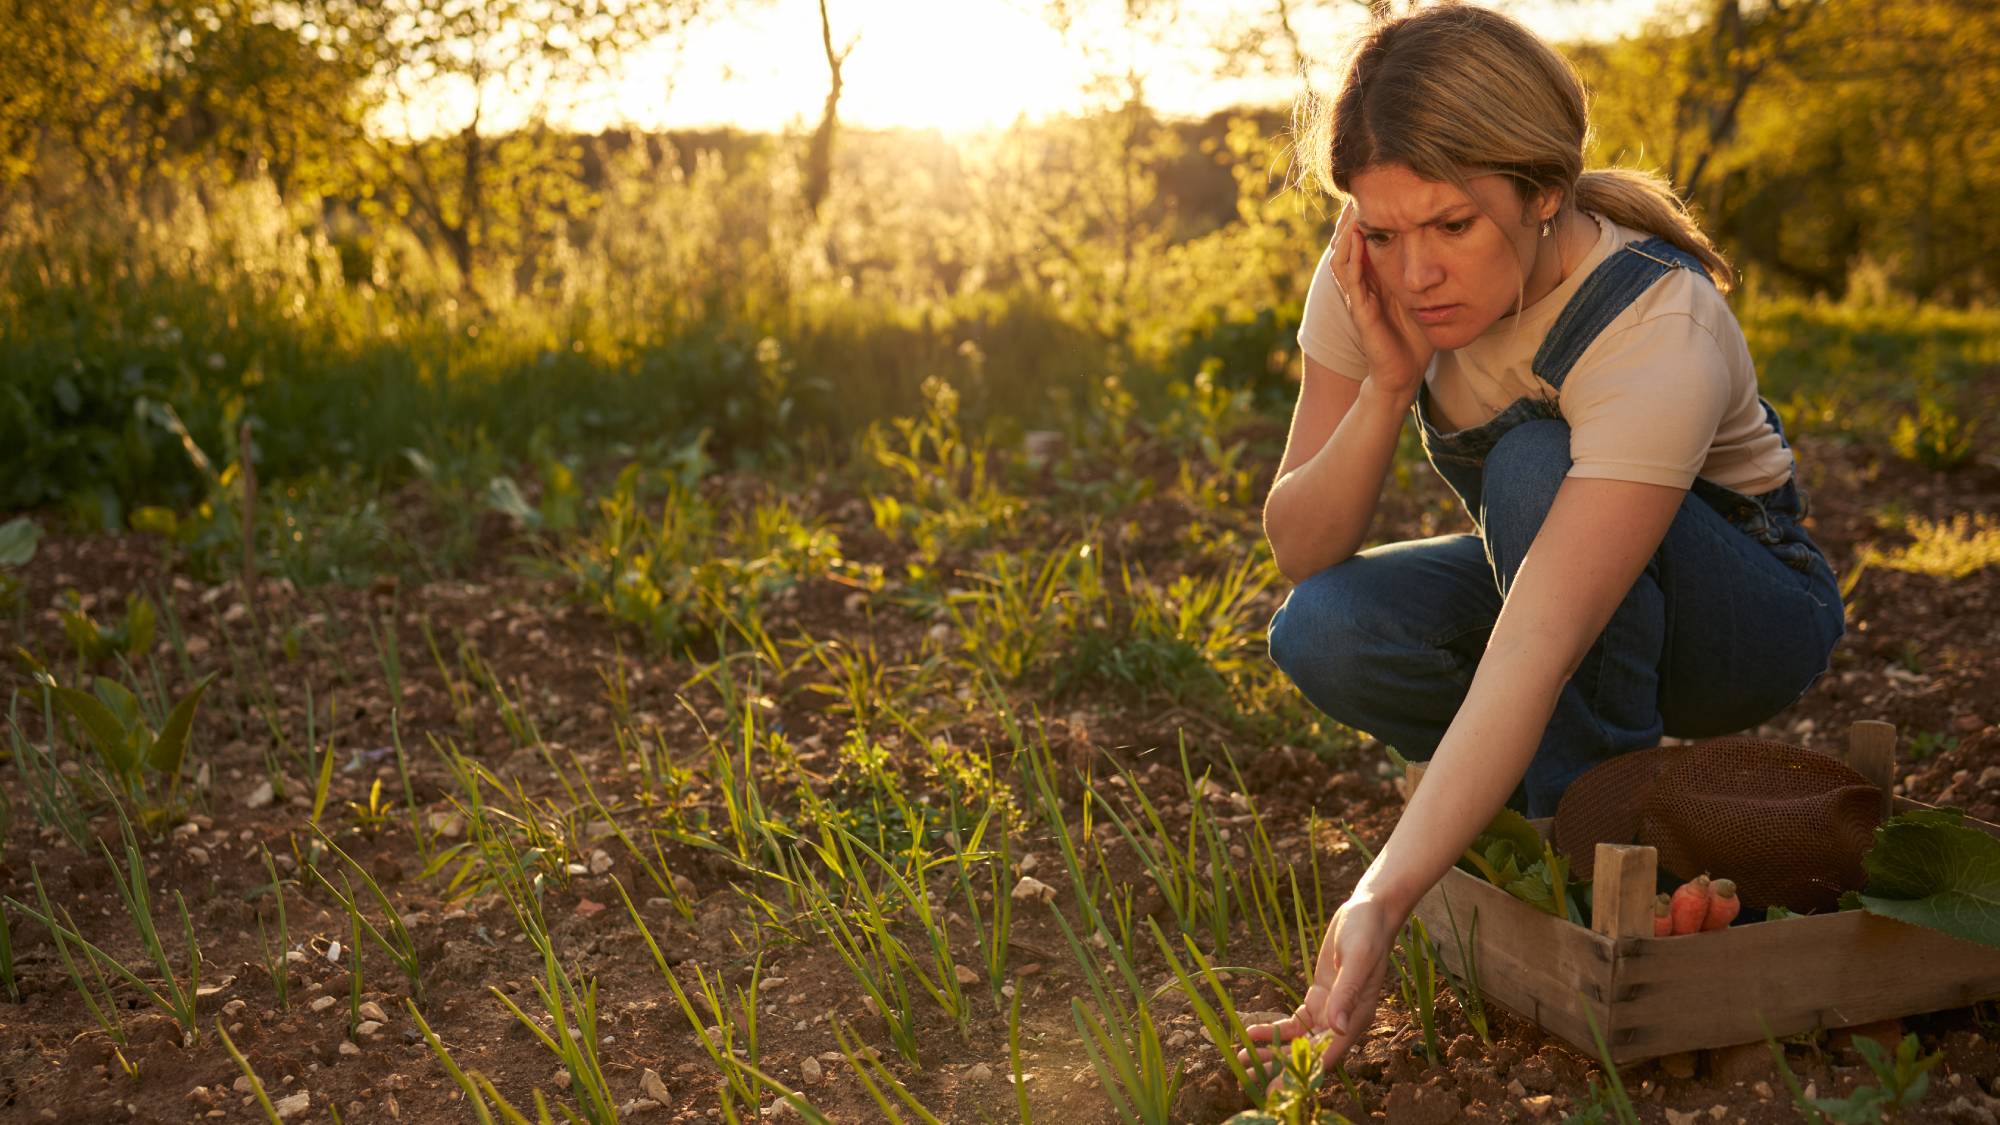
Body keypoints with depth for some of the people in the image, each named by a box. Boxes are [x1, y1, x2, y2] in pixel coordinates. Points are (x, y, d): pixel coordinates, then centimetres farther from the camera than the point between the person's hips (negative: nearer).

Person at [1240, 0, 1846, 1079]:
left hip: (1745, 610, -4)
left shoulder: (1658, 329, -35)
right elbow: (1299, 549, -16)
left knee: (1535, 463, -34)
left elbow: (1537, 646, -46)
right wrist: (1387, 383, -33)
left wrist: (1381, 901, -54)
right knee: (1322, 633, -25)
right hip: (1550, 574, 5)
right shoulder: (1374, 282, -18)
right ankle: (1566, 774, 2)